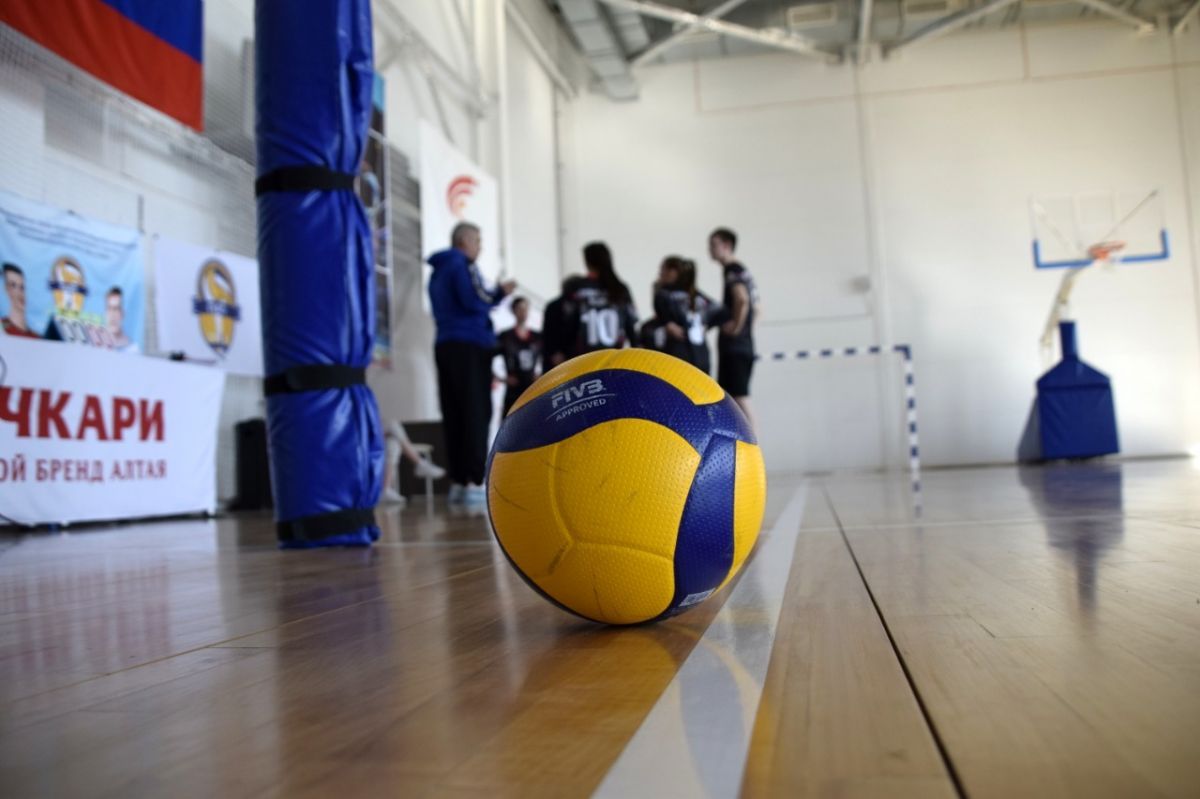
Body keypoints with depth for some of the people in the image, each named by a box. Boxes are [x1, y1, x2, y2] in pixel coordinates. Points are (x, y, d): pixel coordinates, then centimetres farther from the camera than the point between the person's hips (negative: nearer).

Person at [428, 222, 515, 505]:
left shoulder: (438, 271, 22)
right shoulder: (462, 264, -5)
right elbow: (475, 301, -17)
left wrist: (498, 294, 18)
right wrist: (499, 293, 2)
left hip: (446, 346, 8)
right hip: (470, 347, -8)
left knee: (454, 416, 5)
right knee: (476, 414, -9)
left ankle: (457, 482, 4)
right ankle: (474, 482, -13)